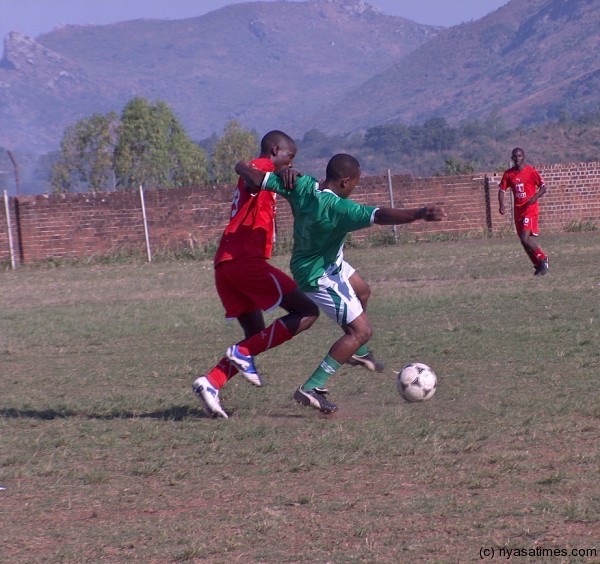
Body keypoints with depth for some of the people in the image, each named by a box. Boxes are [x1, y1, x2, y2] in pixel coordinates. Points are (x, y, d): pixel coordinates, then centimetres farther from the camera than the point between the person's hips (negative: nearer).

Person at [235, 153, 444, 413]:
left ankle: (356, 352, 54)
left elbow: (253, 176, -15)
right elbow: (381, 216, -49)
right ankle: (311, 389, -11)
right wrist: (419, 214, -55)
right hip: (319, 277, -10)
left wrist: (244, 167, 3)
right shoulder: (339, 208, -37)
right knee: (361, 331, -8)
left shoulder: (302, 185, -17)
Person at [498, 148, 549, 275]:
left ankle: (542, 258, 1)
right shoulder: (508, 174, 4)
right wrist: (501, 205, -10)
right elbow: (502, 190, 7)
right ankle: (538, 265, 18)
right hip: (518, 211, 6)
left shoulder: (531, 172, -8)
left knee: (525, 238, -18)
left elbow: (543, 188, -4)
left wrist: (535, 197, -22)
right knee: (524, 241, 6)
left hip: (530, 210, -6)